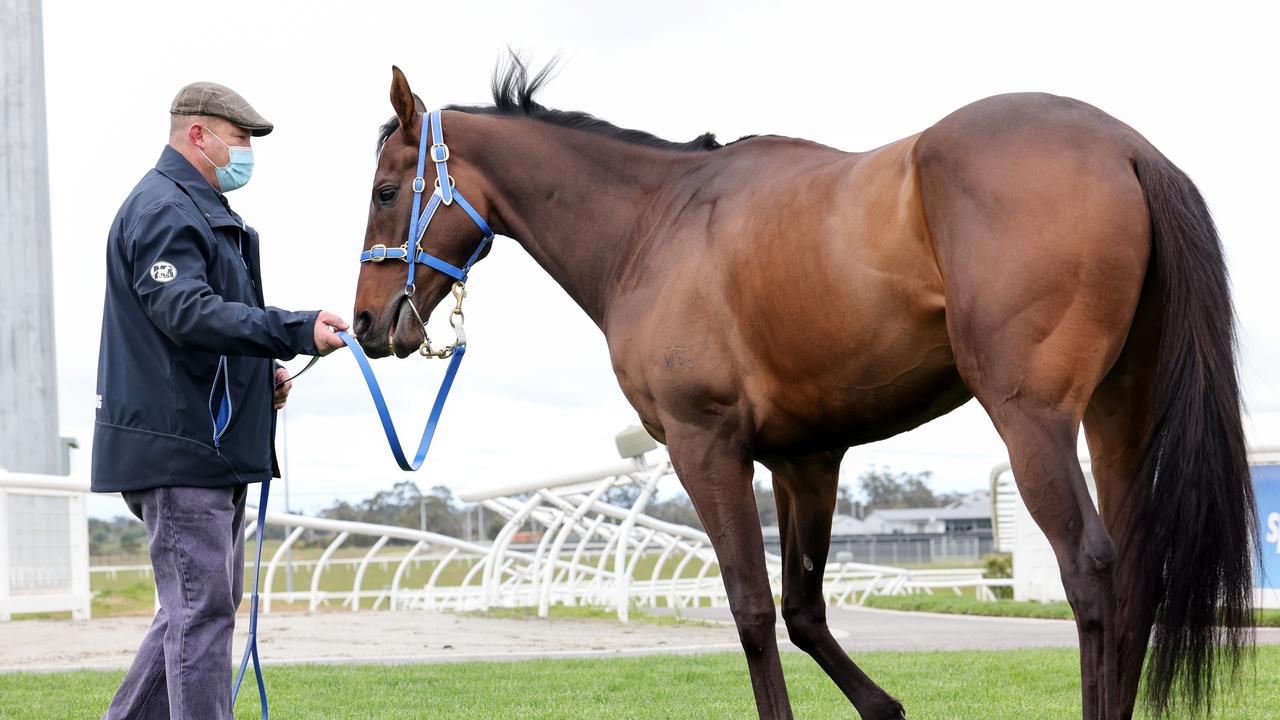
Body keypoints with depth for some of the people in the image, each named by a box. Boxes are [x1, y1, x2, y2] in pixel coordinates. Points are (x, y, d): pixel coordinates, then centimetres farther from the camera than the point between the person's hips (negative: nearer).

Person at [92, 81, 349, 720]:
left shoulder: (199, 210, 21)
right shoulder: (163, 210, -13)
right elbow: (187, 311, -27)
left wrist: (261, 374, 12)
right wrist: (297, 332, -33)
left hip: (214, 446, 11)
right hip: (176, 446, -11)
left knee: (206, 602, 15)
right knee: (201, 608, -11)